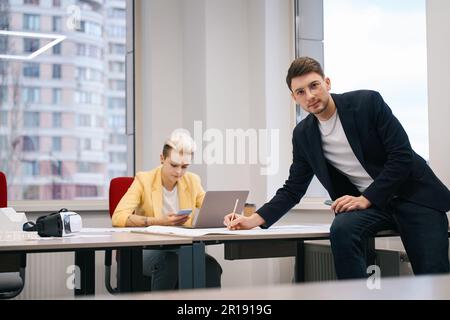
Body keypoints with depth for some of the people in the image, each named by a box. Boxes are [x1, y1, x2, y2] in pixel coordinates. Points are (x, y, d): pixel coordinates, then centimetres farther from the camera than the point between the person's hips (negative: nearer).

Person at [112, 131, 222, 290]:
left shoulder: (192, 181, 6)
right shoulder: (144, 180, -6)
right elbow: (118, 217, -16)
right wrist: (159, 221, -27)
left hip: (182, 250, 3)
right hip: (146, 250, -3)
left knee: (210, 266, -27)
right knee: (169, 261, -36)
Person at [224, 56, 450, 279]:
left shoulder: (368, 102, -9)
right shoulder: (303, 135, 3)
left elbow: (402, 155, -12)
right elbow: (293, 190, 8)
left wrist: (366, 199, -18)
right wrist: (254, 219, -7)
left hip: (413, 194, -3)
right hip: (365, 206, 3)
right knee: (342, 229, -30)